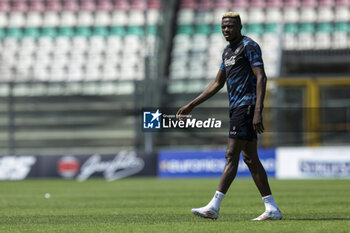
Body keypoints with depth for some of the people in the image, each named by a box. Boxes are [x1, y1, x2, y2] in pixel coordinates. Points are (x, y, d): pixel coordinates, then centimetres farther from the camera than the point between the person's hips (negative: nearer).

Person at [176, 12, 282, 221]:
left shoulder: (249, 46, -8)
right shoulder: (228, 51, 20)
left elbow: (261, 78, -15)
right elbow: (217, 84, 26)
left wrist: (258, 111, -24)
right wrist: (191, 106, 23)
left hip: (247, 106, -9)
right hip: (237, 108, 9)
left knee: (232, 155, -11)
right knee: (250, 159, 6)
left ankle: (214, 207, -14)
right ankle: (272, 209, 6)